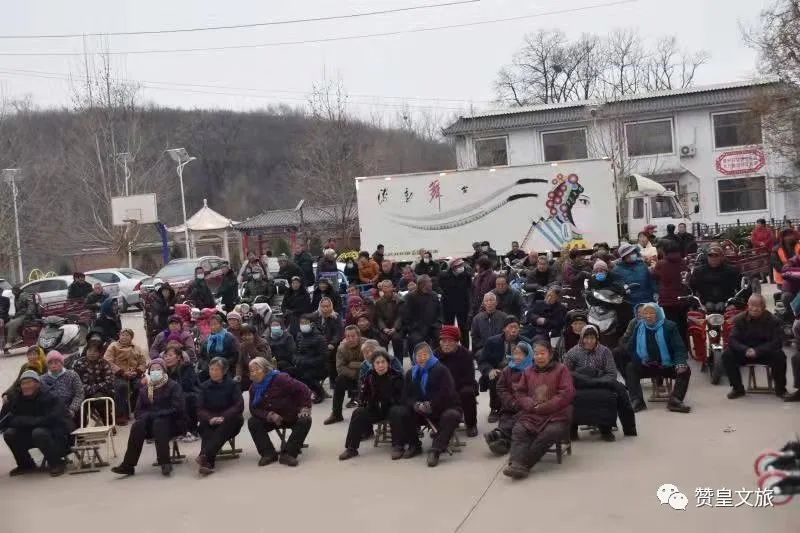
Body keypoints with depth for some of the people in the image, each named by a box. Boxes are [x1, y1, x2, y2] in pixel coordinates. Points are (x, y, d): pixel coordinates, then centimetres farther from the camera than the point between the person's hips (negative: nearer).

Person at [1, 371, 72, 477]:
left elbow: (49, 420, -29)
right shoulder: (15, 398, -3)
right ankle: (26, 464, 5)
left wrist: (23, 421, -25)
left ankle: (56, 464, -15)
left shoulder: (49, 398, -19)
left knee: (39, 432, -35)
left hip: (56, 435, -6)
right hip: (29, 435, 6)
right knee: (9, 434, -15)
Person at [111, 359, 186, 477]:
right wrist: (145, 416, -13)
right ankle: (128, 465, -31)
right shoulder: (144, 389, 17)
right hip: (150, 423, 4)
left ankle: (165, 462, -39)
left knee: (158, 424, -37)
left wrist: (154, 415, -17)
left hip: (170, 422, -4)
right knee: (137, 426, -28)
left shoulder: (173, 386, 1)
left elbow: (176, 409, -11)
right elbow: (138, 410, 12)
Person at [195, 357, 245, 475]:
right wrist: (210, 419, -22)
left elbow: (239, 406, -8)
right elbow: (200, 409, 0)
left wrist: (223, 417, -24)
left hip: (229, 421, -2)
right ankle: (208, 462, -50)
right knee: (204, 427, -32)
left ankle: (204, 456, -51)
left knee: (222, 429, -35)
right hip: (210, 421, 2)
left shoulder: (232, 385, 2)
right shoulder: (204, 386, 9)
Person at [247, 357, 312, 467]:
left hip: (292, 416, -4)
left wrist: (305, 408, -19)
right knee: (252, 422, -19)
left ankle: (287, 454, -31)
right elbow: (254, 409, -8)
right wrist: (269, 415, -25)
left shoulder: (280, 378, -20)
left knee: (305, 421, -31)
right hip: (269, 419, 4)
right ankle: (269, 454, -20)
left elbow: (303, 390, -18)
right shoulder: (254, 387, -3)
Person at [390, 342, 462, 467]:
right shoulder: (411, 374, 9)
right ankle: (414, 445, -7)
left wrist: (431, 405, -20)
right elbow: (406, 396, 3)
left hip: (441, 410, -5)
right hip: (419, 413, 5)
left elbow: (447, 394, -16)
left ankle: (436, 449, -36)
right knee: (395, 412, -13)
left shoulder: (441, 370, -7)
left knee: (451, 416, -39)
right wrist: (416, 405, -18)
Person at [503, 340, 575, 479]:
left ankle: (521, 463, -33)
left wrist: (543, 407, -10)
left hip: (556, 415, -4)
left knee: (550, 433, -33)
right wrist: (532, 405, -7)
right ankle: (517, 464, -42)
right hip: (531, 414, 4)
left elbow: (567, 394, -5)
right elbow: (519, 393, 15)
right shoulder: (528, 372, 19)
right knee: (518, 430, -25)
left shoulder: (561, 369, 5)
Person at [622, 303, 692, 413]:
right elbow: (629, 347, 5)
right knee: (630, 368, -23)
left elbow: (679, 347, -8)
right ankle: (637, 401, -29)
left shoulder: (669, 326, -3)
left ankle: (675, 400, -35)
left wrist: (680, 363, -24)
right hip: (645, 366, 1)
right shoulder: (637, 327, 4)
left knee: (685, 370, -25)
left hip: (667, 366, -1)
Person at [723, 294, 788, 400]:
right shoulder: (739, 319, -4)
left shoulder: (772, 320, -10)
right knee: (727, 354, -24)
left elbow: (777, 342, -17)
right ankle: (737, 388, -8)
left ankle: (780, 389, -9)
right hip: (744, 353, 2)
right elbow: (732, 340, -11)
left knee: (779, 356, -32)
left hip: (766, 353, -2)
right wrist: (746, 350, -30)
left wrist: (757, 351, -29)